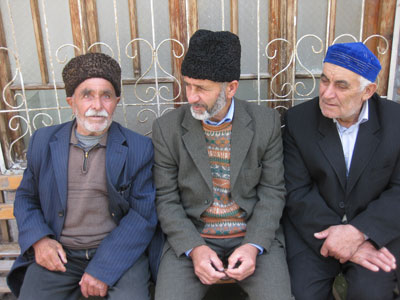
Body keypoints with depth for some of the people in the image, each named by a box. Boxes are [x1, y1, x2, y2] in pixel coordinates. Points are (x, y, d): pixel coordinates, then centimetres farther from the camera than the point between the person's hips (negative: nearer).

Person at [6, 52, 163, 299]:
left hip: (118, 251, -2)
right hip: (59, 253, 3)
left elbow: (144, 214, -6)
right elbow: (26, 198, 15)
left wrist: (103, 268, -13)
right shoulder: (43, 141, 5)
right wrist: (39, 240, -4)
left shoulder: (139, 148, -4)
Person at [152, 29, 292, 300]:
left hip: (254, 236, 0)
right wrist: (194, 248, -14)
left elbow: (272, 192, -1)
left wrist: (253, 245, -14)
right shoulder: (167, 128, -5)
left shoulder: (267, 122, -4)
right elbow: (166, 199, -2)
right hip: (190, 237, 0)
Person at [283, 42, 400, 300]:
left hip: (376, 229, 1)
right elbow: (297, 192, -8)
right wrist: (343, 240, -18)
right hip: (313, 230, 0)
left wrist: (359, 232, -21)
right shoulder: (298, 119, -5)